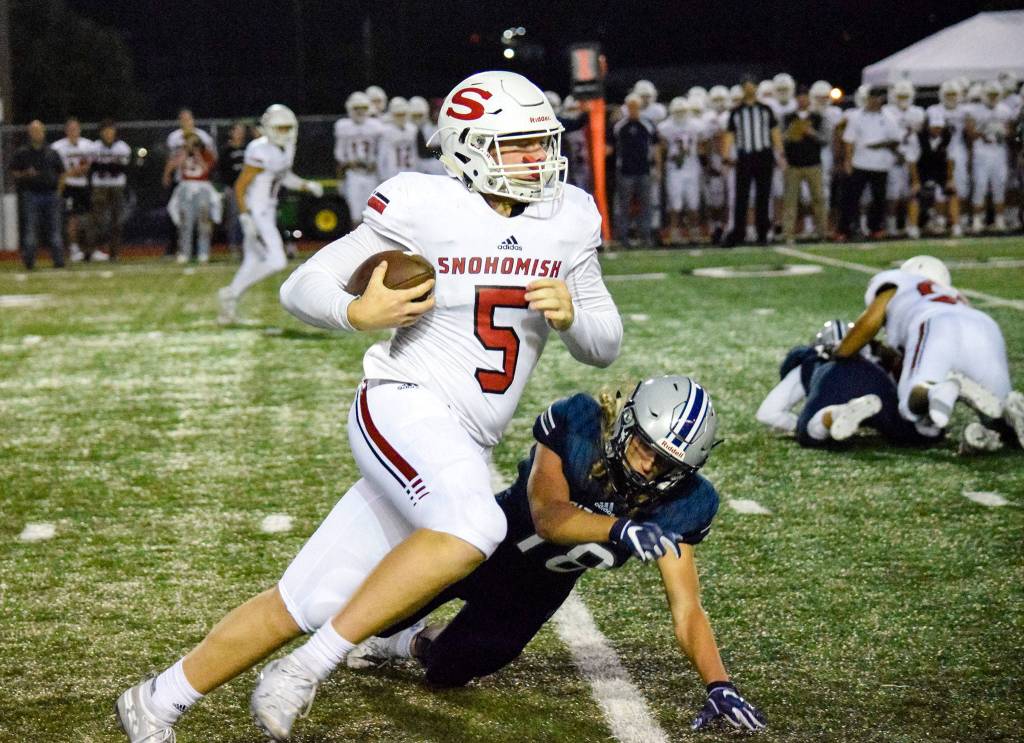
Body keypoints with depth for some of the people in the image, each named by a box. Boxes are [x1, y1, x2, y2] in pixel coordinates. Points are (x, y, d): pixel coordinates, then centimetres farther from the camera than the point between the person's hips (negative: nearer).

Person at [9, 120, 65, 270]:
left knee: (54, 228, 1)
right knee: (30, 229, -5)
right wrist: (26, 174, -15)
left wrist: (58, 191, 5)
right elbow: (14, 173, 4)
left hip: (51, 194, 2)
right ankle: (29, 261, 0)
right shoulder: (21, 153, 4)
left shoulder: (52, 153, 11)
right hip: (30, 194, -2)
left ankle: (58, 260, 3)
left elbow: (61, 173, 16)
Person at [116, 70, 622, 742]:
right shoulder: (423, 209, -7)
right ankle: (312, 665, -21)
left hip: (466, 448, 6)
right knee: (473, 530, -35)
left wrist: (570, 314, -10)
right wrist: (358, 312, -23)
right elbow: (300, 288, -2)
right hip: (405, 406, -6)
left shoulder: (569, 219, 8)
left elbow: (605, 346, 12)